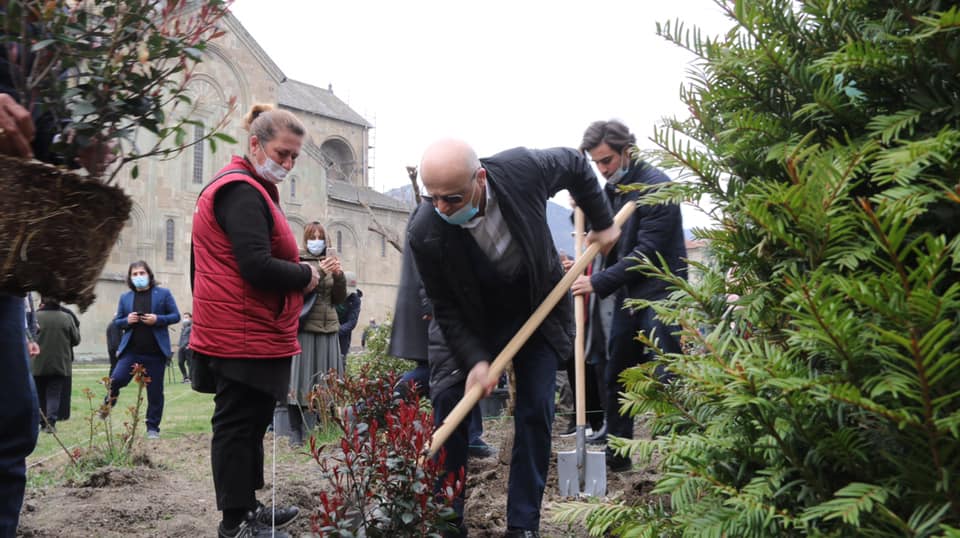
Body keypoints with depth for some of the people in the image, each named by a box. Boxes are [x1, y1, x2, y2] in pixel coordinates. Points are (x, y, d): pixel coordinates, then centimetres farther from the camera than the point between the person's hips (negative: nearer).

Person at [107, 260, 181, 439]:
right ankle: (109, 404, 17)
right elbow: (117, 321, 16)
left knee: (155, 392, 3)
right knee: (115, 380, -15)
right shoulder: (125, 297, 11)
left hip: (156, 352, -1)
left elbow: (176, 316, 2)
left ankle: (153, 428, 15)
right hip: (131, 350, 2)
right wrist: (127, 321, -7)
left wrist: (158, 319, -15)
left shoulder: (163, 294, 4)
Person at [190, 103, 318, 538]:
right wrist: (306, 275, -10)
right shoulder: (243, 193, -16)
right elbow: (258, 267, -25)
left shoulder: (241, 188, 19)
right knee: (238, 425, -3)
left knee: (247, 422, 17)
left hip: (245, 334, 11)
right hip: (246, 337, -11)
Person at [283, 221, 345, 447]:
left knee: (323, 381, 3)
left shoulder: (329, 262, 17)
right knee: (299, 380, -6)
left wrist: (339, 276, -3)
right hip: (303, 328, -5)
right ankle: (296, 431, 2)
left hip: (327, 329, 5)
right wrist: (319, 273, -23)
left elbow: (339, 298, 14)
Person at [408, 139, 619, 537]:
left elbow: (575, 164, -5)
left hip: (538, 311, 0)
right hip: (475, 321, 0)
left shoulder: (523, 169, -29)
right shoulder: (424, 233, -29)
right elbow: (446, 309, -16)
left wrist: (603, 223, 1)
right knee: (448, 404, -6)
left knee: (535, 412, -3)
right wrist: (476, 360, -27)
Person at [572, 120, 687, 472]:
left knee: (667, 377, -9)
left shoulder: (656, 187, -14)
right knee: (616, 376, 12)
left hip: (659, 293, -8)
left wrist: (599, 282, -21)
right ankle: (616, 454, 23)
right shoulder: (610, 191, 12)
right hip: (628, 295, 9)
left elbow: (647, 252, -20)